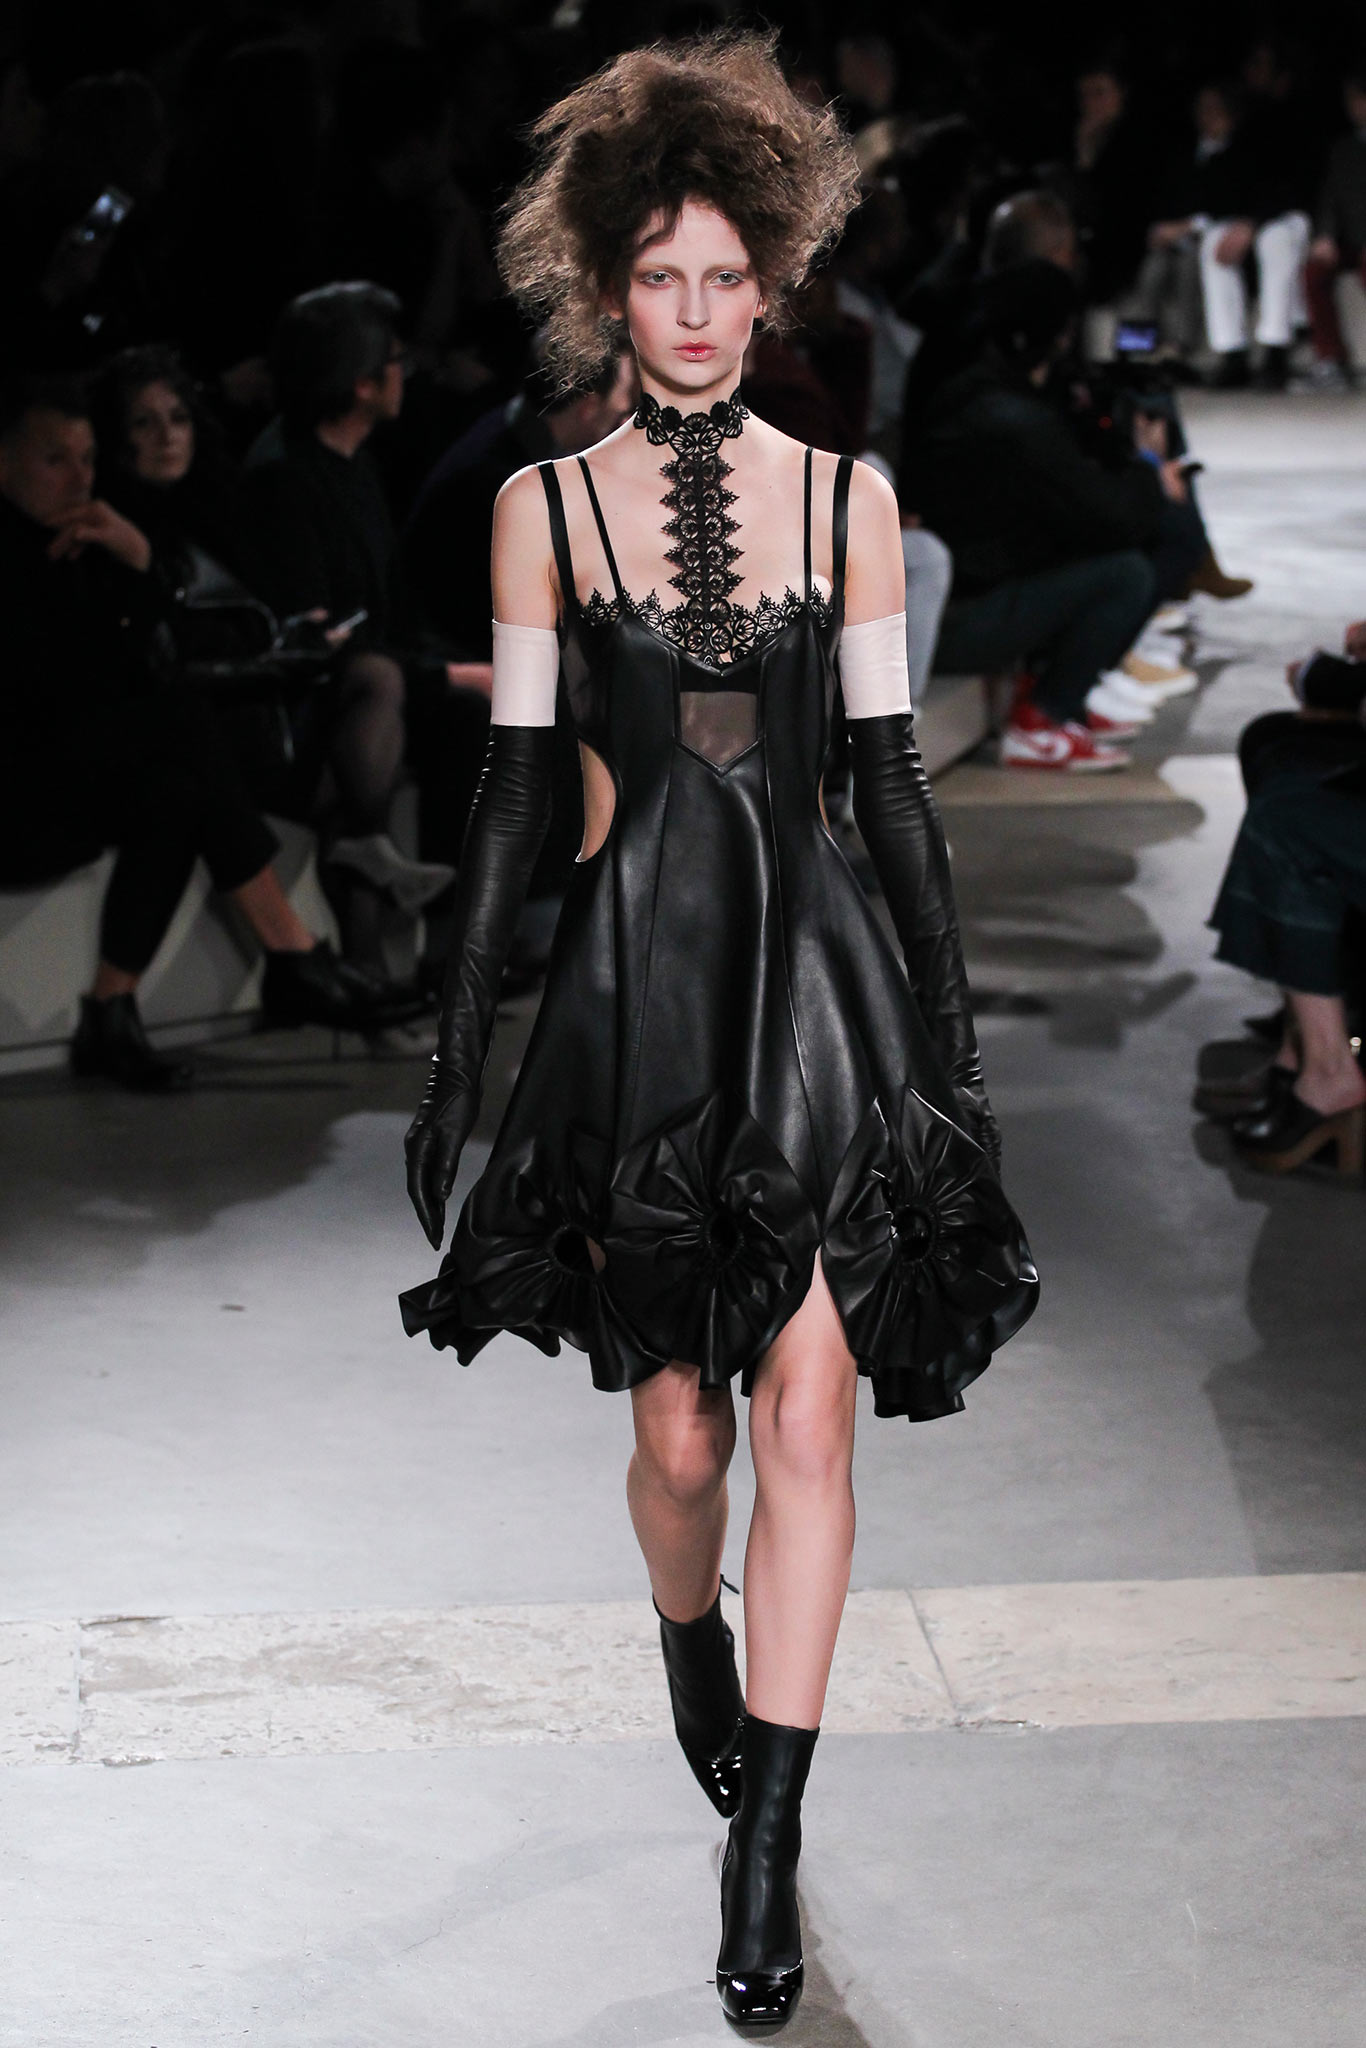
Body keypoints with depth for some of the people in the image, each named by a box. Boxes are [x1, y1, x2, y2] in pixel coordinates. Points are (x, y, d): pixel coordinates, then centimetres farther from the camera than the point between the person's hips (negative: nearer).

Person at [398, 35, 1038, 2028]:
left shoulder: (847, 494, 5)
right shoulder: (546, 504, 3)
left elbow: (893, 775, 8)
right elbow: (513, 785, 5)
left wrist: (952, 1025, 6)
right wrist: (458, 1052, 3)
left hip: (816, 981, 0)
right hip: (637, 986, 0)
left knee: (807, 1412, -9)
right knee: (678, 1431, 6)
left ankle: (766, 1856, -3)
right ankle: (697, 1675, 39)